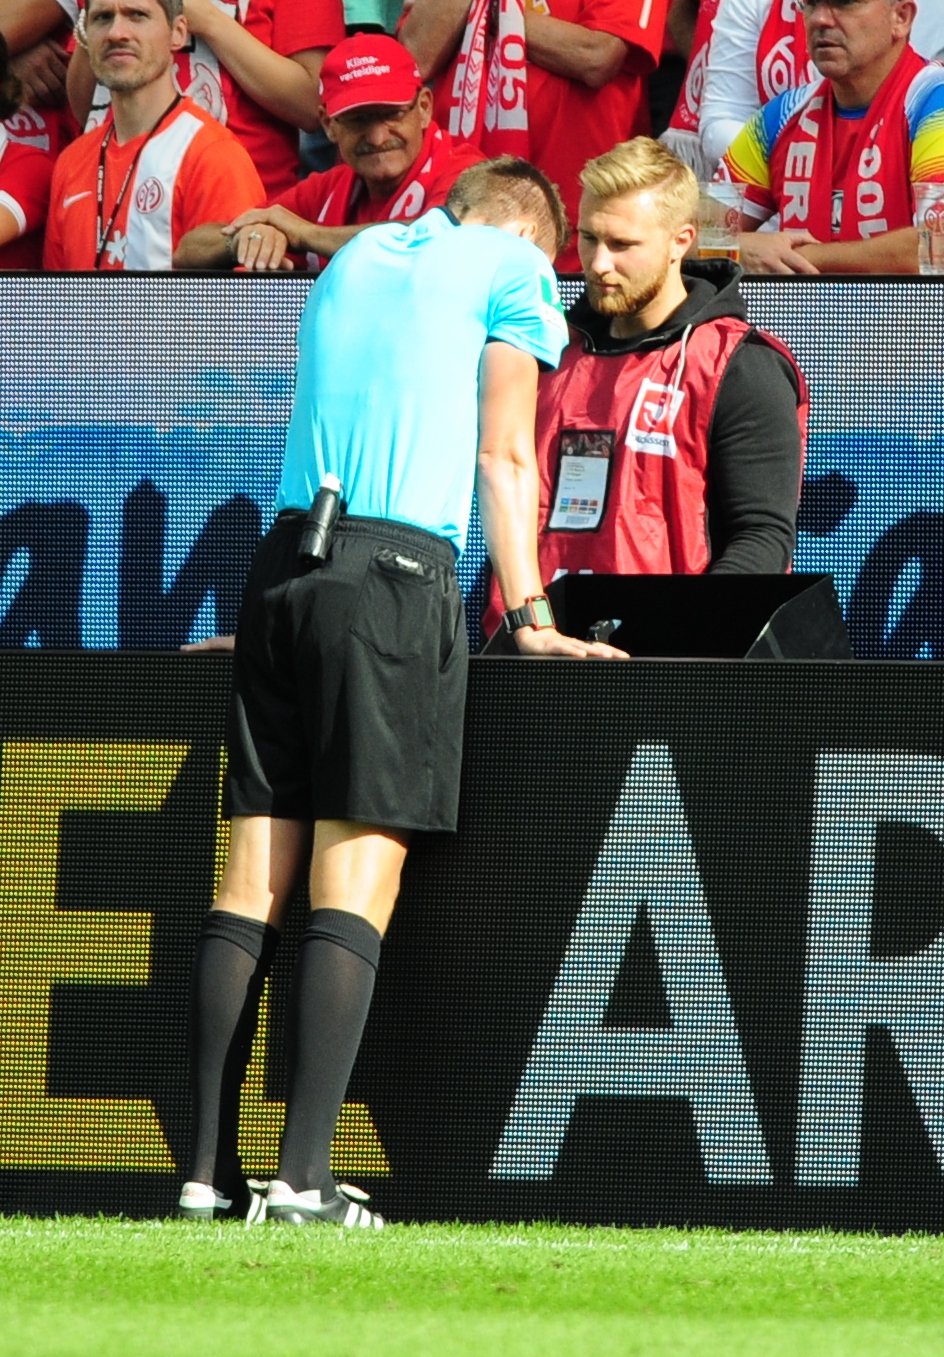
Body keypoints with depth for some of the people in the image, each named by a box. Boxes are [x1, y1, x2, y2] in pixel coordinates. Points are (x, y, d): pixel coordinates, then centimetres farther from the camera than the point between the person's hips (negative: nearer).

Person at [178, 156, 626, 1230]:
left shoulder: (355, 256, 26)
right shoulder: (515, 266, 9)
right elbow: (503, 455, 5)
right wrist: (528, 611, 7)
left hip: (284, 562, 5)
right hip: (399, 568, -5)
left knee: (255, 875, 3)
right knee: (355, 883, -8)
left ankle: (208, 1171, -2)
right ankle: (303, 1178, -16)